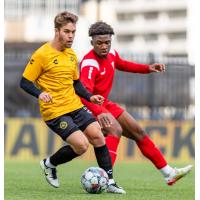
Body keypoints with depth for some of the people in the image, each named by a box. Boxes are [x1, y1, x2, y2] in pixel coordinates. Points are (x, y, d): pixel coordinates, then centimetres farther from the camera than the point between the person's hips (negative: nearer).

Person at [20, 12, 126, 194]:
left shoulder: (72, 55, 12)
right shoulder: (42, 54, -11)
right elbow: (25, 83, -10)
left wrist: (90, 97, 6)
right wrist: (40, 93, -28)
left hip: (75, 106, 7)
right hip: (55, 111, -7)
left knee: (97, 136, -5)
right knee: (81, 145, -16)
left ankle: (109, 182, 5)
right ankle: (49, 164, 10)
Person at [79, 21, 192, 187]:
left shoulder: (111, 54, -2)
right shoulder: (89, 64, -30)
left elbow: (123, 65, 23)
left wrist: (148, 68, 13)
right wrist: (99, 112, -62)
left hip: (105, 105, 9)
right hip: (92, 107, -9)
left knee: (139, 133, 13)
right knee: (115, 130, -34)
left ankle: (169, 174, 24)